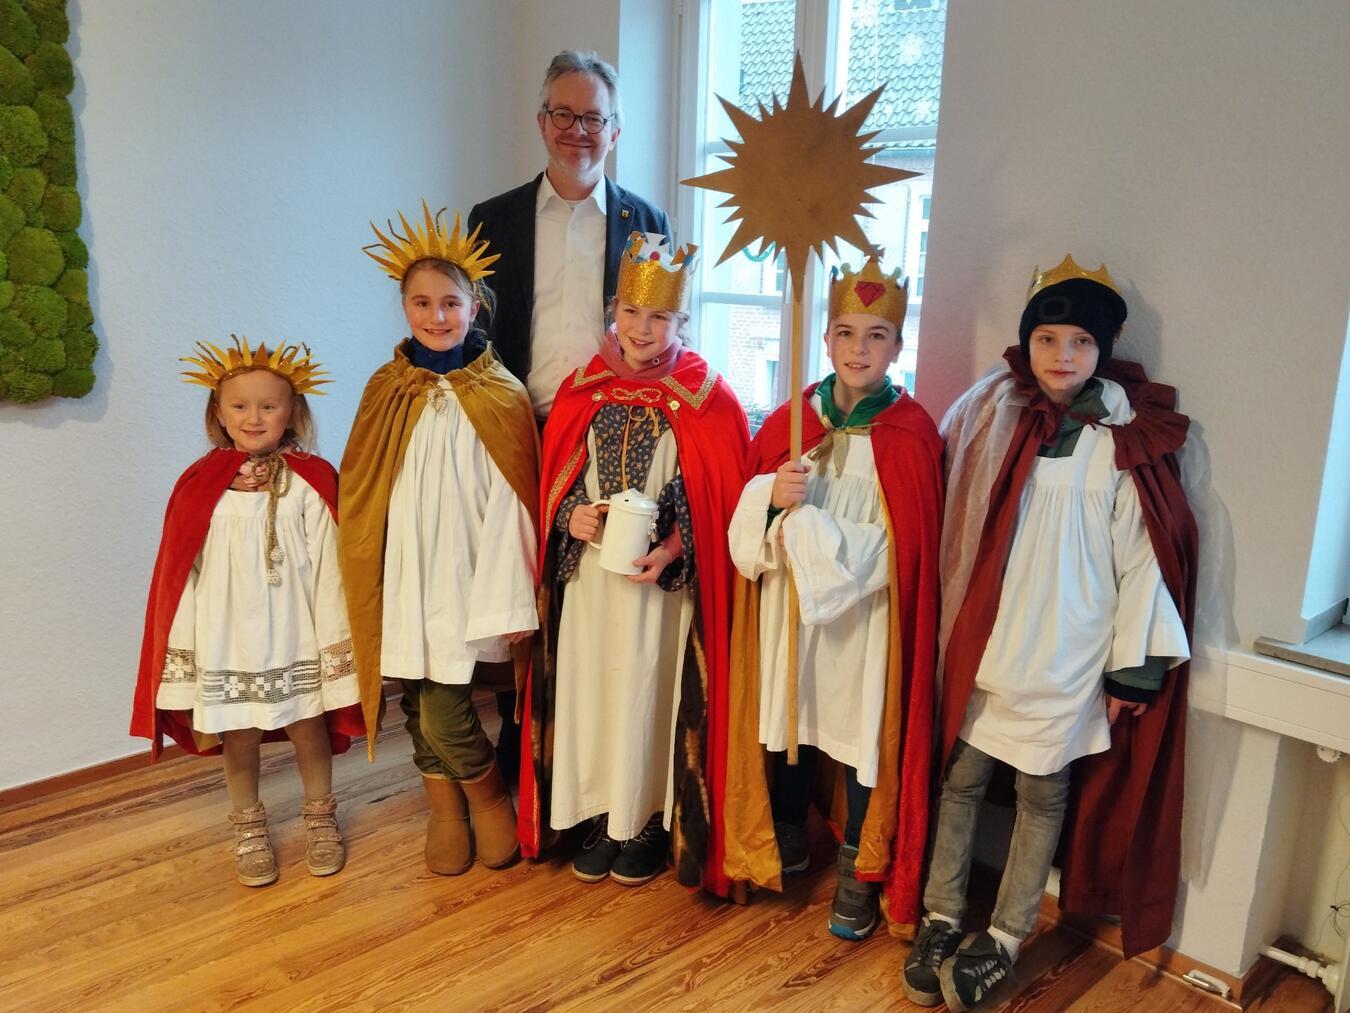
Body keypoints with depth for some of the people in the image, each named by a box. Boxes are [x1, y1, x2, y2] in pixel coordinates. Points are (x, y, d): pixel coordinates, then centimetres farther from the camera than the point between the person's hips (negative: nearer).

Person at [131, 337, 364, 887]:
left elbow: (327, 568, -5)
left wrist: (333, 640, -3)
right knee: (238, 739, 14)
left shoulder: (310, 483, -9)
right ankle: (249, 830, 36)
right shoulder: (200, 487, -5)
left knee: (309, 731, 13)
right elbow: (181, 574, 0)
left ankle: (320, 818, 36)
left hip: (296, 639, -1)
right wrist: (186, 651, 2)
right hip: (227, 644, 1)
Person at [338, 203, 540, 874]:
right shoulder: (386, 391, 4)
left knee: (443, 707, -5)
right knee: (420, 701, 10)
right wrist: (368, 582, 6)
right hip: (405, 572, 4)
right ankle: (445, 814, 32)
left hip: (468, 573, -3)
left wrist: (508, 603, -9)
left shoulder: (498, 396, -6)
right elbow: (362, 495, 8)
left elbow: (509, 504, -7)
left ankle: (488, 797, 23)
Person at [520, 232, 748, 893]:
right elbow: (557, 480, 10)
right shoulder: (583, 391, 4)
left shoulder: (706, 399, -6)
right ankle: (602, 820, 27)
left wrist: (673, 551, -20)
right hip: (589, 575, 4)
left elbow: (719, 500, -7)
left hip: (664, 582, -3)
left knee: (651, 695, 5)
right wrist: (572, 517, -11)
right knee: (590, 690, 9)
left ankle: (648, 825, 25)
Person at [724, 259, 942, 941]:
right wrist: (771, 497, -20)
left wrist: (803, 522, -15)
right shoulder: (787, 423, 4)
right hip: (786, 612, 4)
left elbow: (900, 547, -14)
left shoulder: (913, 435, -7)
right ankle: (786, 844, 40)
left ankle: (858, 877, 27)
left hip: (865, 621, -3)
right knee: (786, 726, 14)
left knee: (865, 734, 5)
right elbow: (745, 530, 2)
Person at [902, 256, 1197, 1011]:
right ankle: (942, 920, 26)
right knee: (961, 776, 10)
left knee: (1044, 792, 10)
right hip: (985, 643, 3)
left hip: (1067, 655, -2)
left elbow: (1145, 556, -6)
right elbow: (960, 528, 6)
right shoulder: (992, 417, 0)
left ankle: (1006, 937, 25)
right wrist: (955, 626, 6)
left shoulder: (1128, 440, -8)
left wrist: (1134, 664, -7)